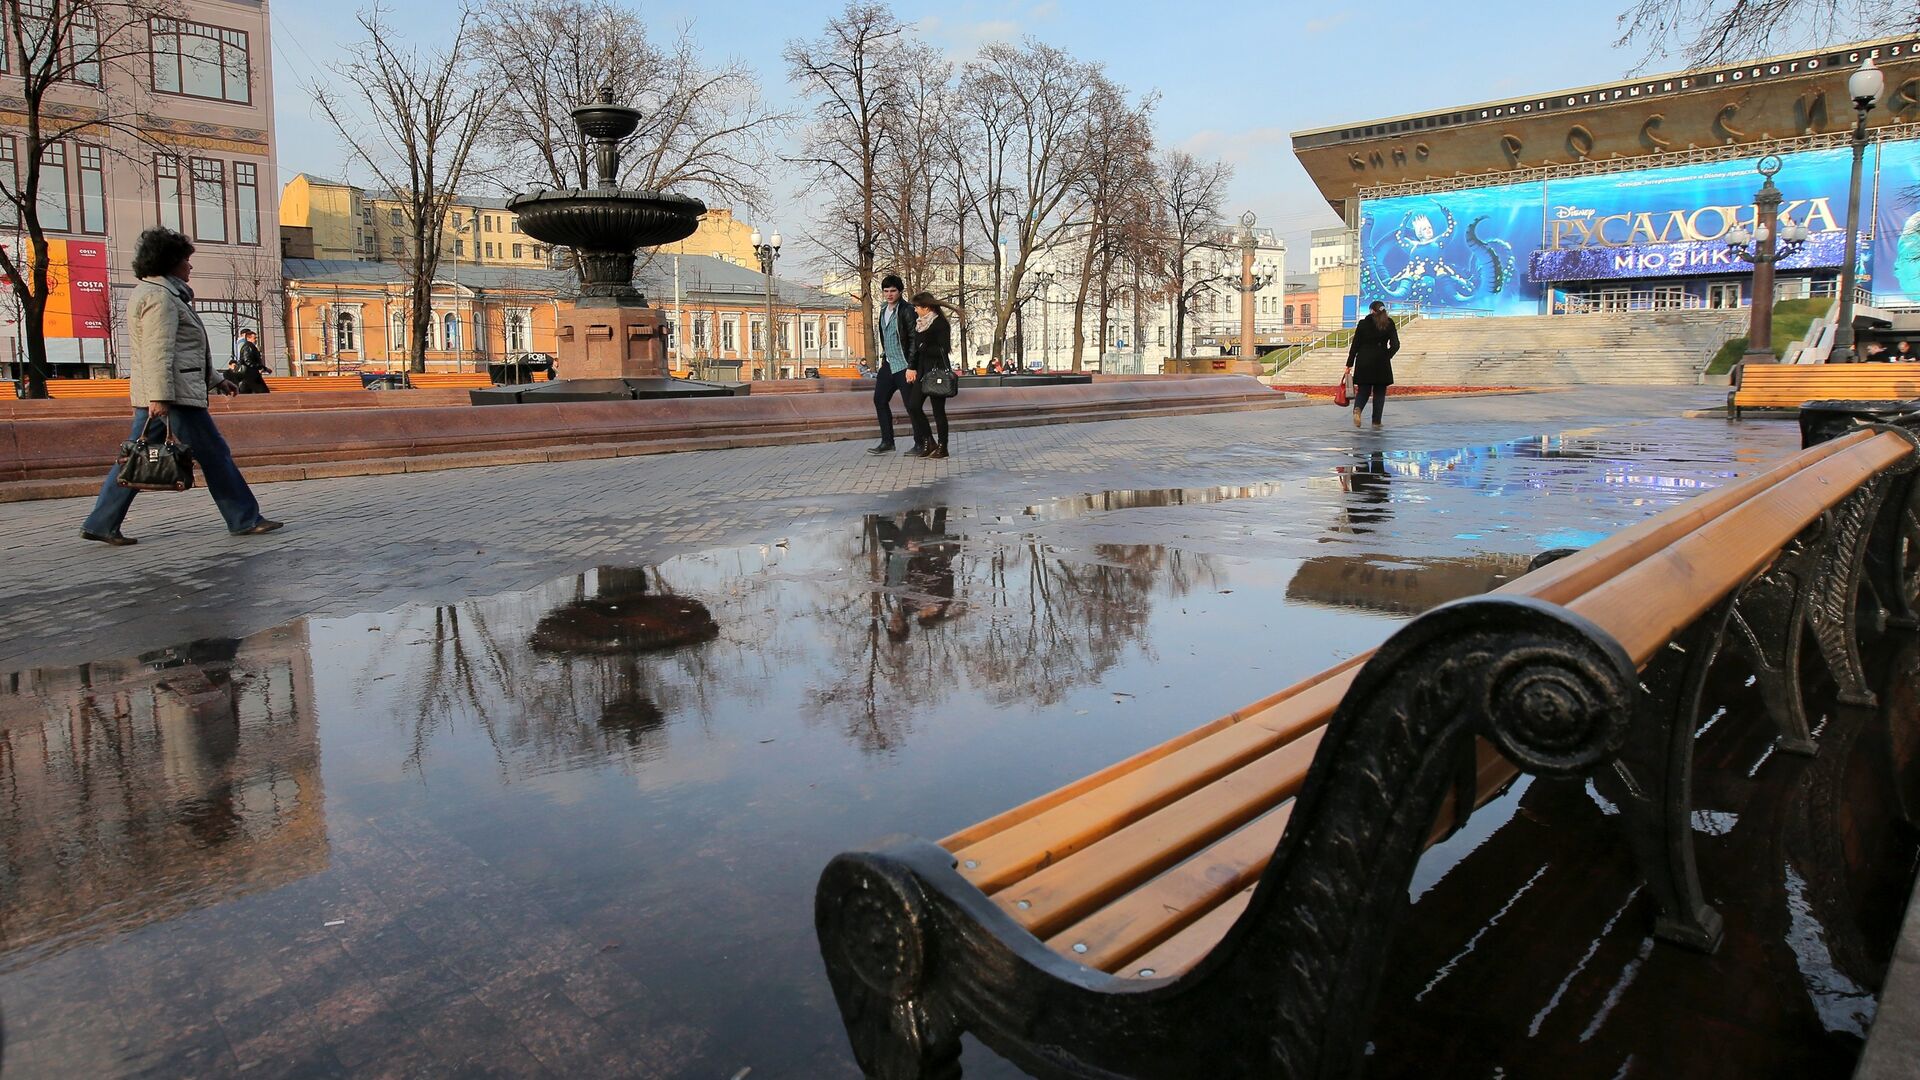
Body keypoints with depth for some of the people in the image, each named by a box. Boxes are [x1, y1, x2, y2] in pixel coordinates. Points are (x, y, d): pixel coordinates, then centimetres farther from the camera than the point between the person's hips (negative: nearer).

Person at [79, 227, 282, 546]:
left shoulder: (152, 292, 23)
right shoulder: (160, 295, -11)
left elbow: (184, 349, 28)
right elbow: (158, 351, -21)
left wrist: (215, 380, 28)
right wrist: (159, 396, -26)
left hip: (155, 396, 10)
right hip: (175, 394, -10)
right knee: (214, 455, -4)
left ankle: (101, 524, 11)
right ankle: (245, 520, 1)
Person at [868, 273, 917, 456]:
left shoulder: (907, 311, -13)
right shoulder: (884, 310, 12)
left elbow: (914, 338, -15)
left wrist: (911, 365, -20)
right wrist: (883, 357, 20)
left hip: (903, 366, -9)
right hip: (888, 364, 9)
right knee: (879, 401, 11)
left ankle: (920, 444, 3)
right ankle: (887, 442, 20)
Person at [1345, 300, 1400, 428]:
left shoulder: (1362, 324, -1)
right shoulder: (1389, 324, 0)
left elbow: (1355, 345, -1)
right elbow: (1395, 345, -5)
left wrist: (1349, 364, 2)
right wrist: (1386, 356, 11)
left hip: (1363, 362, 0)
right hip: (1381, 364, 0)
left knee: (1363, 390, 9)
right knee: (1379, 392, 9)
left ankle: (1357, 408, -21)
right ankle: (1376, 421, 8)